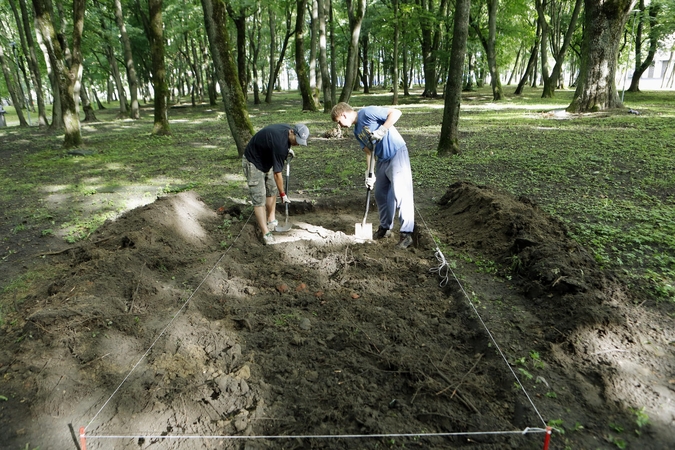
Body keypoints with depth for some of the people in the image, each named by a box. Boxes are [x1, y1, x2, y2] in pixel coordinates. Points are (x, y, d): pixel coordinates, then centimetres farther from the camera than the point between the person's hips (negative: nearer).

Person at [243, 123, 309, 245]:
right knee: (259, 198, -12)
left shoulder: (287, 129, -9)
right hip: (253, 162, -10)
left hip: (266, 160, 10)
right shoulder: (279, 142, -35)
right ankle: (266, 234, -13)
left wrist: (287, 149, 3)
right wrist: (282, 194, -19)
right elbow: (277, 173, -28)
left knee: (272, 190, 14)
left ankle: (271, 221, 27)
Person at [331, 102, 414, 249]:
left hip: (397, 155, -9)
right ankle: (385, 227, 29)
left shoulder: (367, 112, -12)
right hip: (382, 160, 9)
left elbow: (396, 112, -16)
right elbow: (369, 152, 12)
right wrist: (369, 174, 4)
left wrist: (382, 131, -24)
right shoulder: (357, 131, 13)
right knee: (380, 195, 14)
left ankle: (407, 234, -7)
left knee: (400, 194, -11)